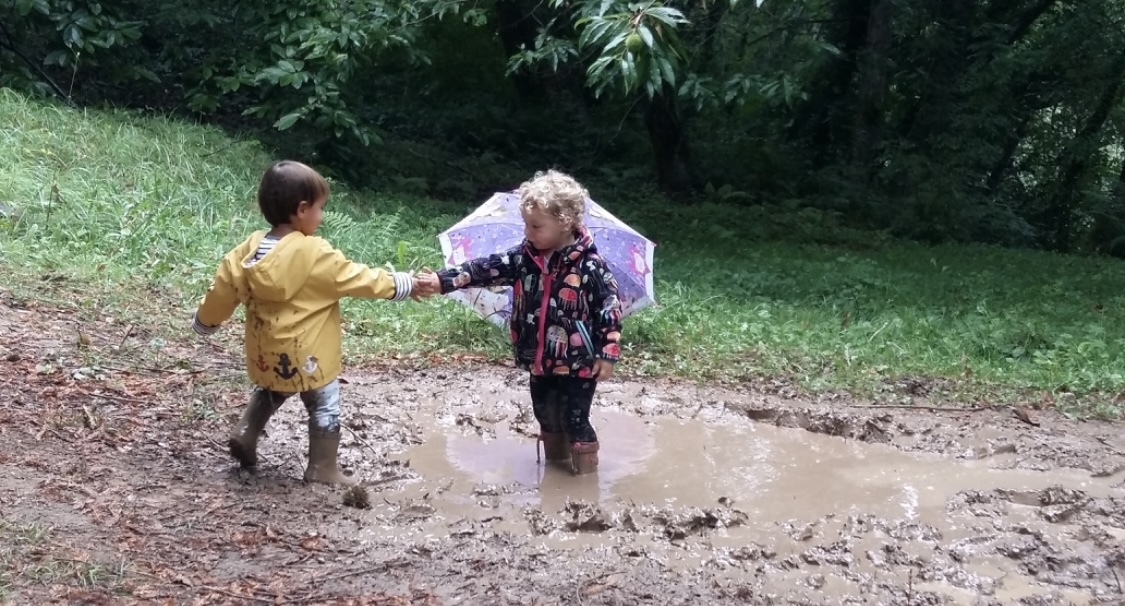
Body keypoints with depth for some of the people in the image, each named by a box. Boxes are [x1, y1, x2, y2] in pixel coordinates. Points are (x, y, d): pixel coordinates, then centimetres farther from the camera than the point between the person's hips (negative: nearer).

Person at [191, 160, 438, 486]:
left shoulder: (249, 250, -5)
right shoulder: (316, 255, -23)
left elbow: (222, 289, 4)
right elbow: (359, 279, -15)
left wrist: (204, 321, 22)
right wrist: (405, 284, -3)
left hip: (265, 353, 6)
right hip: (307, 355, -6)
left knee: (269, 392, 34)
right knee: (324, 405, 12)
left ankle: (244, 434, 29)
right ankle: (322, 468, 18)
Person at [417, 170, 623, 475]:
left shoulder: (589, 265, -16)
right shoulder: (523, 257, -2)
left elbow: (611, 305, -12)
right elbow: (486, 269, -8)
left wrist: (608, 353, -14)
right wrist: (444, 280, -19)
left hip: (578, 364, -6)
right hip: (539, 361, 6)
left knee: (574, 421, 0)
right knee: (546, 418, 20)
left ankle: (587, 475, 17)